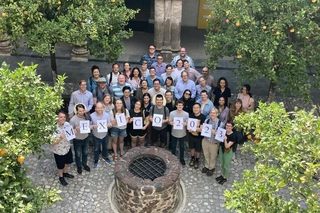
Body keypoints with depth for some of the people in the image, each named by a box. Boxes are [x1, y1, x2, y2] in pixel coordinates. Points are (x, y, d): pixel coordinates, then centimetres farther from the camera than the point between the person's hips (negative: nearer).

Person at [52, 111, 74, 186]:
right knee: (61, 165, 18)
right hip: (59, 151, -5)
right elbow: (52, 143, -26)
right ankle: (61, 177, 45)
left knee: (67, 162, 28)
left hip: (67, 147, 6)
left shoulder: (67, 124, -12)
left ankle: (65, 173, 56)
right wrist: (60, 138, -41)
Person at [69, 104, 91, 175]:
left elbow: (90, 126, 0)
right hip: (77, 140, -3)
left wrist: (89, 127, -23)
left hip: (86, 138, 3)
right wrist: (76, 129, -36)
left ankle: (84, 164, 48)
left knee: (85, 153, 23)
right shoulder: (73, 120, -25)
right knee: (78, 154, 18)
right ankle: (79, 166, 43)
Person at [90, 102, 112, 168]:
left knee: (105, 147, 25)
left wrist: (109, 125, -29)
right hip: (96, 136, -2)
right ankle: (96, 160, 40)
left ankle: (105, 157, 52)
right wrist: (93, 126, -36)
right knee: (96, 149, 17)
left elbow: (110, 124, -5)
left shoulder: (107, 114, -12)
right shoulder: (92, 115, -19)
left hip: (105, 135, 2)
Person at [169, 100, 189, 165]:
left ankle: (182, 159, 34)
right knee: (173, 146, 19)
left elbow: (188, 123, -4)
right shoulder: (172, 113, -10)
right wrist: (171, 123, -24)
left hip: (182, 133, -1)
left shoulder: (186, 114, -12)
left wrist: (185, 124, -27)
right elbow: (169, 121, -1)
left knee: (182, 146, 14)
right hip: (174, 132, 1)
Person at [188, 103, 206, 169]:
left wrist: (199, 129, -34)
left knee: (198, 150, 13)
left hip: (199, 136, -3)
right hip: (191, 135, 4)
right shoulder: (191, 115, -8)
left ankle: (197, 161, 37)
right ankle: (192, 159, 45)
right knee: (192, 147, 22)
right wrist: (189, 128, -13)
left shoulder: (203, 117, -21)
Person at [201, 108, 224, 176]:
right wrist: (201, 128, -19)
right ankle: (206, 166, 49)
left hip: (214, 143, -4)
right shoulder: (206, 120, -6)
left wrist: (215, 133, -33)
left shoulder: (220, 123, -21)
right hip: (205, 141, 4)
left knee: (212, 157, 19)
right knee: (206, 155, 23)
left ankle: (212, 168, 44)